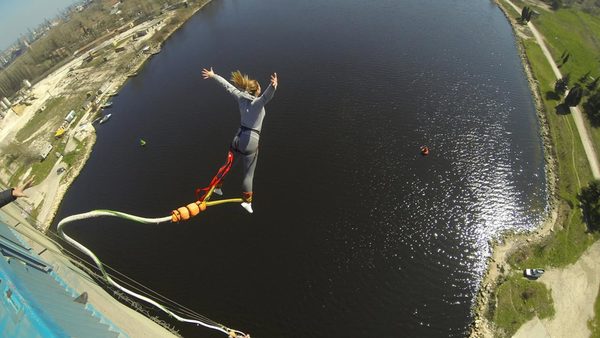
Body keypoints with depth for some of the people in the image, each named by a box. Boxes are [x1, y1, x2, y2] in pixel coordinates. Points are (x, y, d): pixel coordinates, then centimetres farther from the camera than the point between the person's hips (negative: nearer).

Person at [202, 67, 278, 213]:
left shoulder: (241, 97, 2)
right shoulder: (258, 102, -14)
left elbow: (228, 86, 14)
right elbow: (267, 96, -37)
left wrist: (213, 75, 27)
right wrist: (273, 86, -58)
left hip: (238, 138, 6)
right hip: (250, 141, -6)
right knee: (248, 174, 5)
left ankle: (217, 186, 44)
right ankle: (247, 201, 15)